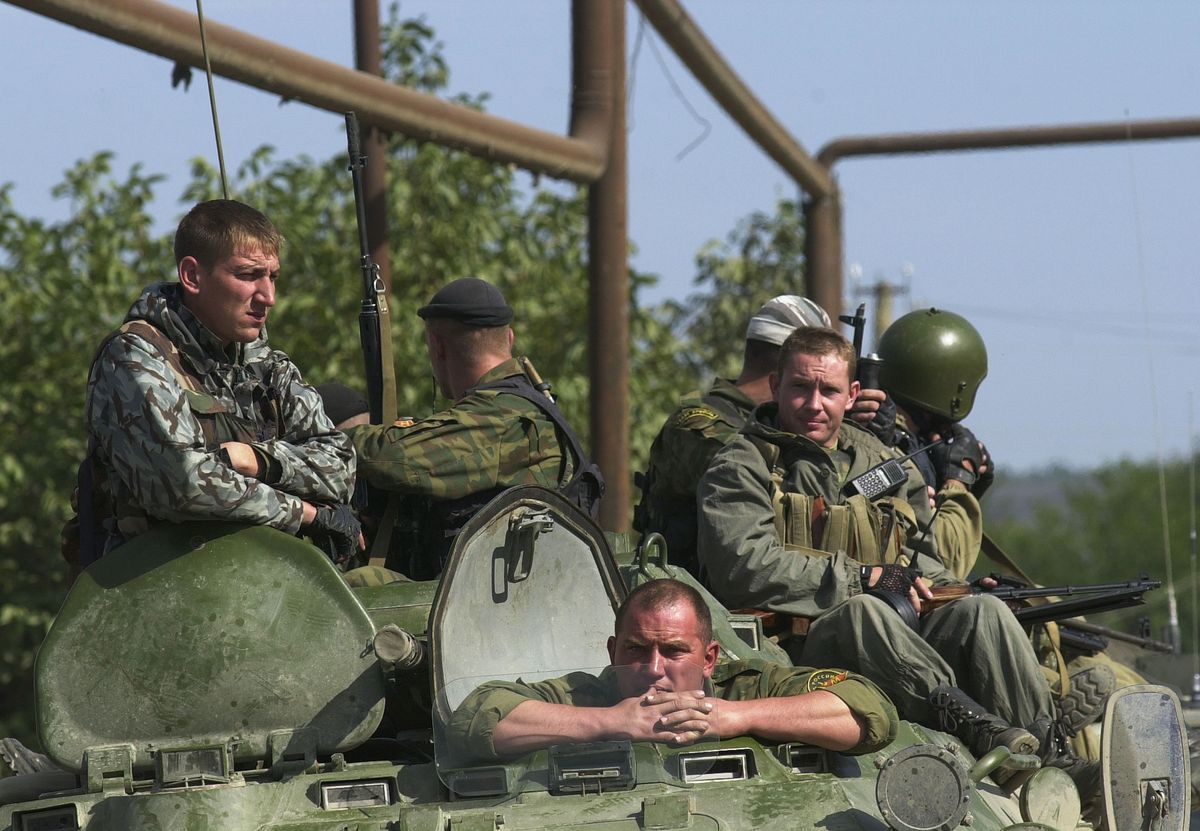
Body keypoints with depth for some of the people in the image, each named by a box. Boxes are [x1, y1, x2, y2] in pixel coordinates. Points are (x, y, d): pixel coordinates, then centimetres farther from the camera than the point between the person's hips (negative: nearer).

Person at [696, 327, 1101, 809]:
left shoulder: (883, 463, 23)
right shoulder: (741, 470, 4)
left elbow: (926, 561, 28)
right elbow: (743, 567, -14)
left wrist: (915, 580, 2)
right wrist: (866, 578, -13)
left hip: (902, 641, 5)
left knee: (982, 610, -21)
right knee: (863, 612, -36)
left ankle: (1047, 755, -34)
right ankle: (980, 731, -50)